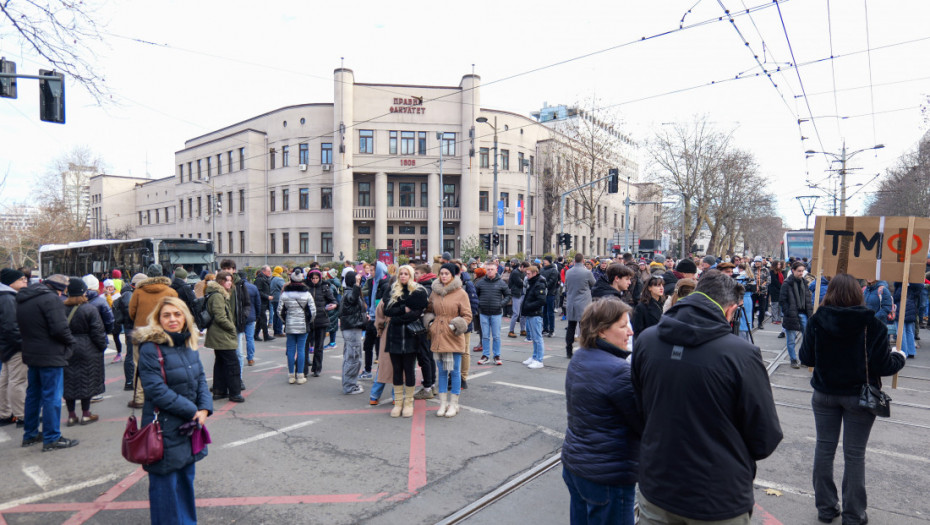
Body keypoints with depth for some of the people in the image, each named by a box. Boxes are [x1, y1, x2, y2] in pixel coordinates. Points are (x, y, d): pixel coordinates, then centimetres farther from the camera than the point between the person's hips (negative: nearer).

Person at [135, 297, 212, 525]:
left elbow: (201, 378, 8)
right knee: (165, 483, 6)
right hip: (165, 428, -7)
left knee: (186, 476, 19)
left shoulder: (188, 344, 6)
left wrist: (204, 408, -7)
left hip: (190, 428, 7)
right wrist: (191, 410, -16)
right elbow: (157, 390, -21)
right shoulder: (150, 348, -17)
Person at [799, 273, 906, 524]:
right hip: (859, 397, -1)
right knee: (854, 454, 9)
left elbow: (806, 358, -5)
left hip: (824, 394, 1)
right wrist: (898, 357, 10)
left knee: (824, 448, 13)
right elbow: (883, 366, -12)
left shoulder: (817, 321, -11)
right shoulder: (872, 325, -15)